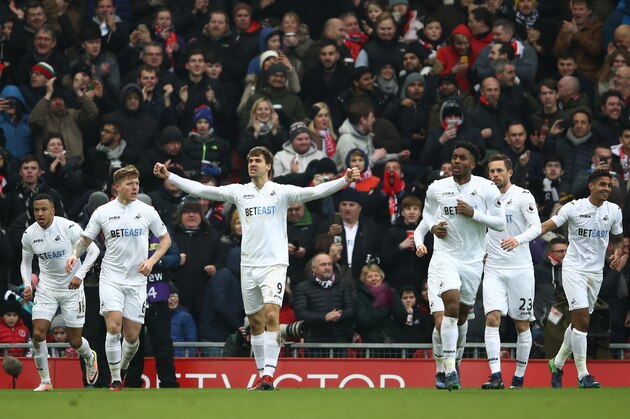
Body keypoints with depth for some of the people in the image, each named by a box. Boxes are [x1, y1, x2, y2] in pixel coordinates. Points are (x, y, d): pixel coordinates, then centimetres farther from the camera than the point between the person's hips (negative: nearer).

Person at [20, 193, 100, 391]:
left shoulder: (69, 228, -17)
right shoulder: (29, 234, -4)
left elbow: (93, 250, -10)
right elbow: (26, 261, 12)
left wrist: (79, 275, -21)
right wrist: (27, 284, -4)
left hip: (72, 287, -3)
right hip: (46, 287, 3)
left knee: (75, 341, 3)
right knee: (38, 334, -14)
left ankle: (90, 358, 40)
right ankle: (45, 381, 0)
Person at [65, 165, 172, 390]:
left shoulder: (147, 211, 2)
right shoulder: (103, 212, 0)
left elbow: (165, 239, 11)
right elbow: (85, 239, 9)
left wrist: (152, 260, -5)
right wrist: (75, 254, -11)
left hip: (137, 281, 1)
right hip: (111, 278, -1)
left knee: (132, 336, 1)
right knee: (114, 327, -17)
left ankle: (123, 368, 30)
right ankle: (115, 381, -7)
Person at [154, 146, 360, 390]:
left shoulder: (281, 192, -1)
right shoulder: (239, 192, 9)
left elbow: (315, 192, -11)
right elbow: (201, 190, 8)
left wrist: (345, 181, -25)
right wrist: (169, 176, 5)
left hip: (274, 263, -4)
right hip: (248, 265, 4)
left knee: (271, 315, -18)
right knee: (255, 322, 7)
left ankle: (269, 373, -21)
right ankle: (262, 374, 16)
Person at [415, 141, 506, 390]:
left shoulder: (487, 189, -4)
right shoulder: (436, 188, 1)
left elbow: (500, 223, -5)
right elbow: (427, 213, 19)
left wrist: (473, 213, -18)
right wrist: (432, 226, -3)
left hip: (473, 260, 1)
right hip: (445, 256, -1)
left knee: (462, 314, 13)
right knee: (451, 306, -21)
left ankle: (455, 363, 35)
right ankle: (449, 370, -23)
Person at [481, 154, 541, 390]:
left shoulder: (523, 196, -4)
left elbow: (536, 227, -15)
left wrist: (518, 239, -33)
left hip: (520, 268, -3)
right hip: (494, 269, 3)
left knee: (522, 325, 4)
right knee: (492, 319, -14)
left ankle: (519, 378, 15)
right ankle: (496, 377, -20)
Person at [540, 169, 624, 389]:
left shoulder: (614, 211, 5)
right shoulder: (574, 207, -9)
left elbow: (618, 239, 18)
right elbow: (546, 226, -10)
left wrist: (618, 254, -4)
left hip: (596, 272, 5)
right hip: (574, 269, -5)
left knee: (579, 322, 11)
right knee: (582, 319, -16)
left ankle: (557, 363, 31)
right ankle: (582, 375, -13)